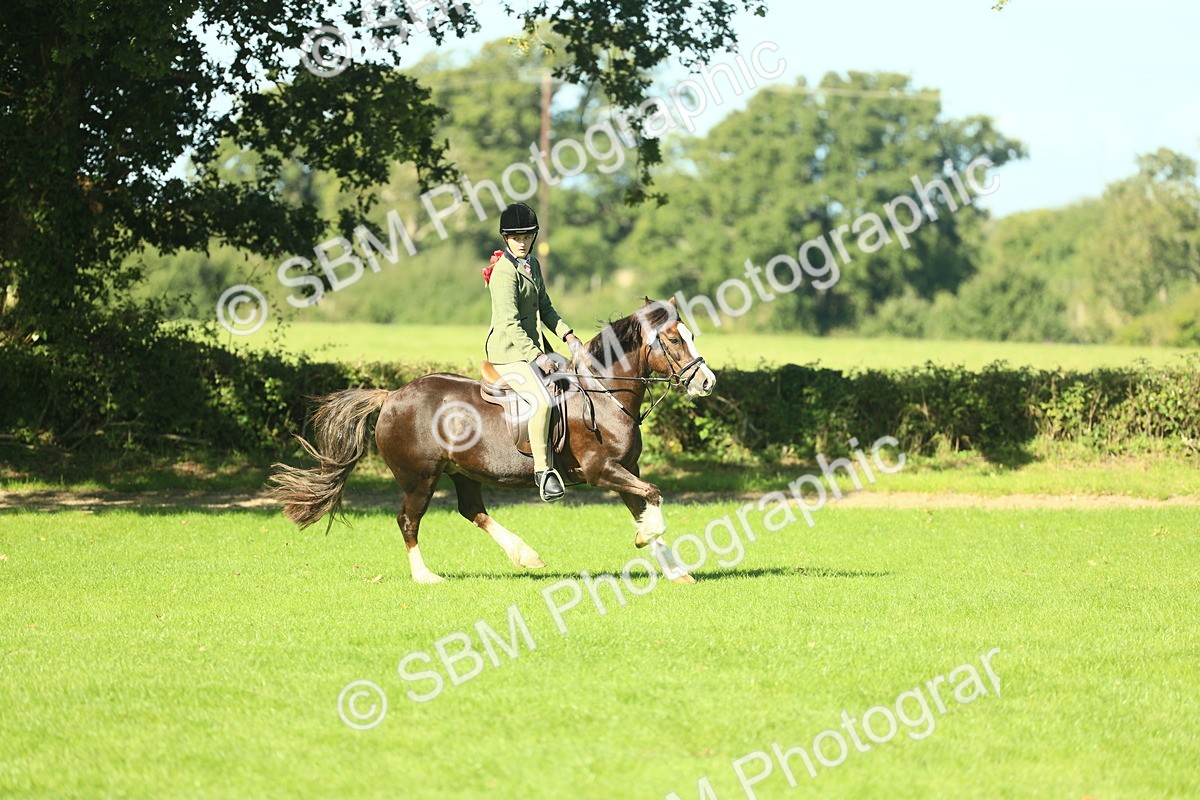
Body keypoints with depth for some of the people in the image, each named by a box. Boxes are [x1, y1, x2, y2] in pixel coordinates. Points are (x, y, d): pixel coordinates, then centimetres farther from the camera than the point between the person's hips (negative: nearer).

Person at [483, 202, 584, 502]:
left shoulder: (532, 264, 11)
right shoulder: (504, 272, -16)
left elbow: (545, 308, 20)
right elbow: (510, 324, -22)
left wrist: (567, 334, 6)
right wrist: (537, 357, -24)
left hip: (535, 346, 10)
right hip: (509, 352, -10)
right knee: (542, 400, -29)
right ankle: (542, 470, -22)